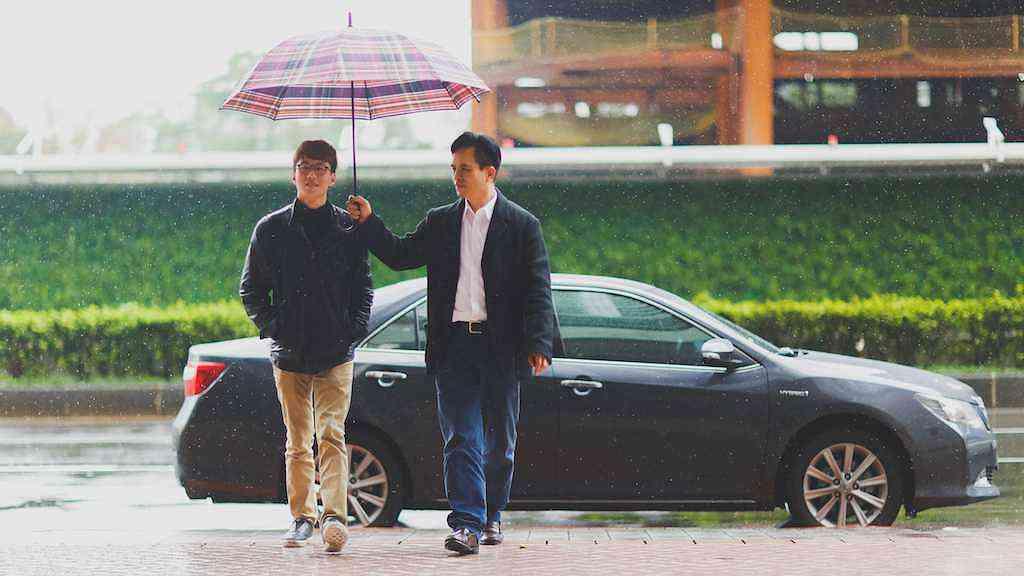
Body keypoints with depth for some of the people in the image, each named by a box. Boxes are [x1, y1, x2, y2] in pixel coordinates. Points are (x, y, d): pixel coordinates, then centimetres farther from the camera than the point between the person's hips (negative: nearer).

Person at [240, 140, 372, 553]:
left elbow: (363, 286, 10)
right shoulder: (271, 229, 5)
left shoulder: (348, 228, 5)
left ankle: (335, 516, -22)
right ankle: (302, 517, 16)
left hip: (336, 353, -1)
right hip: (290, 354, 1)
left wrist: (354, 328, -4)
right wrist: (272, 328, -3)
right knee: (298, 443, 7)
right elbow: (251, 288, 10)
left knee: (332, 434, -13)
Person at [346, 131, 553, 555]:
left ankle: (491, 516, 26)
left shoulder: (522, 226, 1)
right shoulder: (440, 223, 12)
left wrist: (539, 345, -13)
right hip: (454, 345, 2)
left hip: (500, 346, -1)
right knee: (461, 439, -8)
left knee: (499, 442, 9)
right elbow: (399, 255, 18)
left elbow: (538, 292, -3)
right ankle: (466, 525, -14)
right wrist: (369, 221, 4)